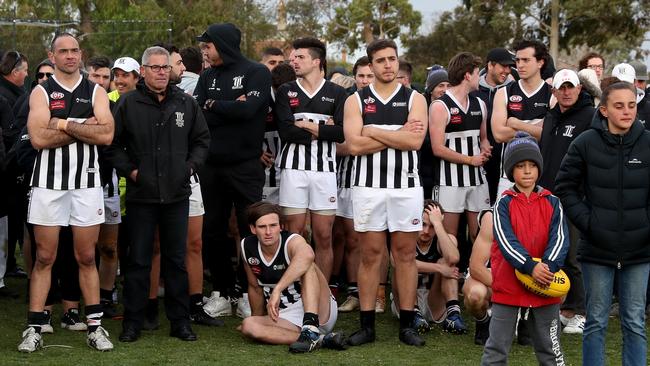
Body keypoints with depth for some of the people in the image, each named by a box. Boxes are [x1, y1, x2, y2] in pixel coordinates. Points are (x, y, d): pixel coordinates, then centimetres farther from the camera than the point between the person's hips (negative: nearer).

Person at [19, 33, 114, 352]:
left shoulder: (96, 92, 7)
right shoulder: (41, 92, 3)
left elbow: (106, 135, -9)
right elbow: (39, 138, -13)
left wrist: (63, 124, -11)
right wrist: (85, 127, -11)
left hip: (86, 183, 1)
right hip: (48, 183, -1)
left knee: (86, 258, 6)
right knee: (44, 258, 1)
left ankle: (95, 327, 11)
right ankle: (33, 329, 5)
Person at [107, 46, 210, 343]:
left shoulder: (186, 103, 7)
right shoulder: (128, 104, -1)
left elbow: (202, 139, 16)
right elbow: (112, 143, 2)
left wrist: (191, 165, 3)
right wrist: (129, 170, -6)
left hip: (177, 195, 2)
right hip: (140, 195, -2)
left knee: (176, 259, 8)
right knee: (138, 260, 3)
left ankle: (180, 321, 16)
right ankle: (133, 321, 12)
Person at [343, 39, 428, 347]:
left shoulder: (414, 99, 5)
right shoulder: (356, 101, 5)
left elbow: (415, 140, -11)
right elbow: (355, 144, -9)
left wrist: (373, 131, -9)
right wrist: (399, 135, -9)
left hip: (406, 185, 0)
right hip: (368, 185, 0)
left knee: (405, 254, 4)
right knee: (370, 255, 3)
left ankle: (407, 325, 9)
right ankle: (367, 326, 8)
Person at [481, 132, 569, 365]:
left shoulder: (552, 203, 3)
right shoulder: (504, 204, -3)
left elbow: (560, 238, -8)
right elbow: (506, 240, -15)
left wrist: (548, 266, -26)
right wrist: (530, 267, -28)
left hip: (546, 287, 2)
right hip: (508, 285, -2)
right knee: (497, 347, 6)